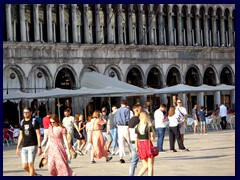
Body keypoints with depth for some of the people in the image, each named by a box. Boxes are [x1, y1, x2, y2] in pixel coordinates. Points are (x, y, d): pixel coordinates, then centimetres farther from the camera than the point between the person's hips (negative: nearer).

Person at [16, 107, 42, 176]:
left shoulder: (34, 122, -5)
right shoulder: (22, 122, 12)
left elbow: (38, 135, -7)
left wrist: (39, 147, -13)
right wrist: (18, 147, 15)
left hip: (33, 146, -6)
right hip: (24, 147, 6)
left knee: (30, 164, -10)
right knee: (25, 166, 4)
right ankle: (36, 175, 27)